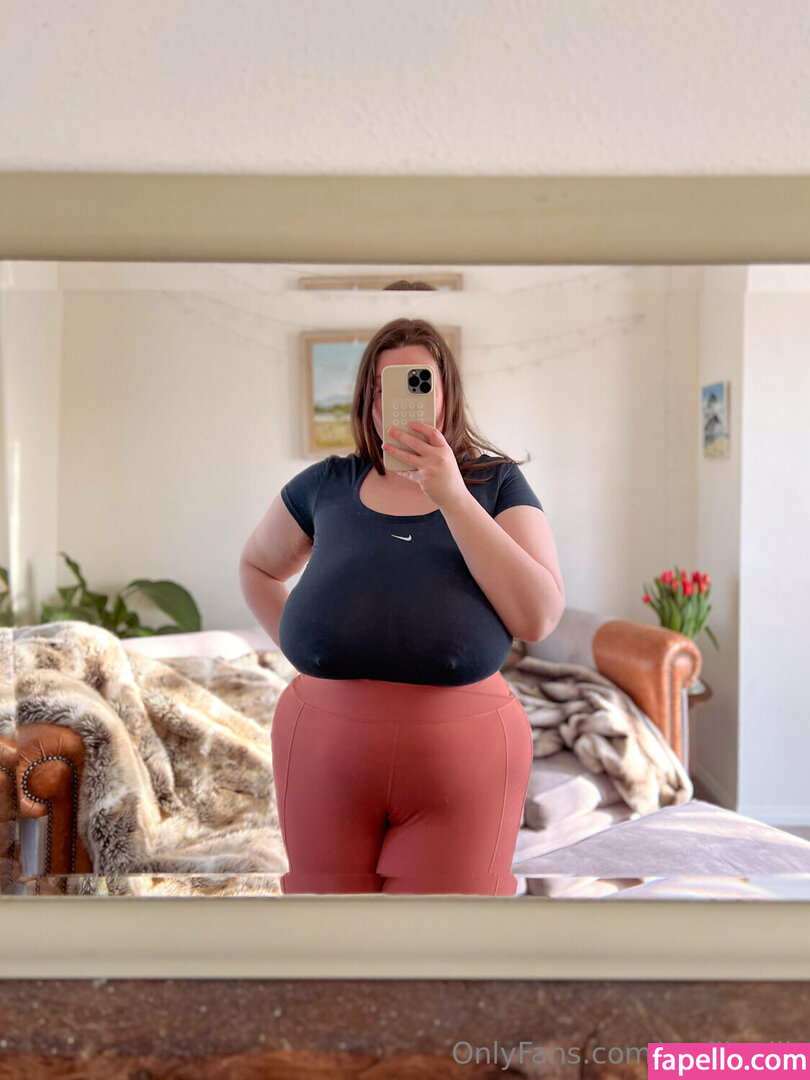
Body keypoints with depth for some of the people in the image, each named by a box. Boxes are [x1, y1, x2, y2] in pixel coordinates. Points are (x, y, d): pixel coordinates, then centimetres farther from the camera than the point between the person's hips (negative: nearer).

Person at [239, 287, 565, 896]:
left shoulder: (497, 483, 3)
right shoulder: (327, 483, 7)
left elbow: (540, 618, -10)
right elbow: (257, 566, 24)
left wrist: (453, 497, -16)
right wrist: (296, 644, 7)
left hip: (463, 749, -1)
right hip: (325, 747, 2)